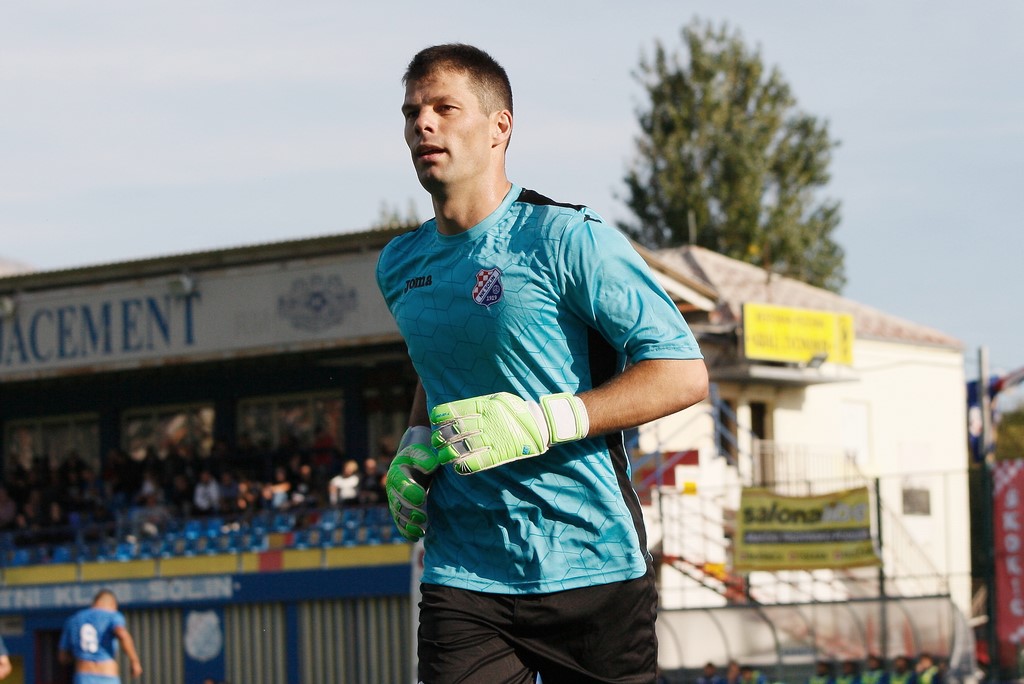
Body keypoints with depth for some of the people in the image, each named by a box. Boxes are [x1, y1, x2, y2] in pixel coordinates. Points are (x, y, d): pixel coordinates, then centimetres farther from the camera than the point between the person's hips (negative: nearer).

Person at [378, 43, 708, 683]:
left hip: (591, 565, -4)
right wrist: (416, 446, 11)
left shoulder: (567, 237, -8)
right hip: (463, 576, 4)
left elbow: (684, 373, -11)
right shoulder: (400, 266, 12)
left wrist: (547, 421, -20)